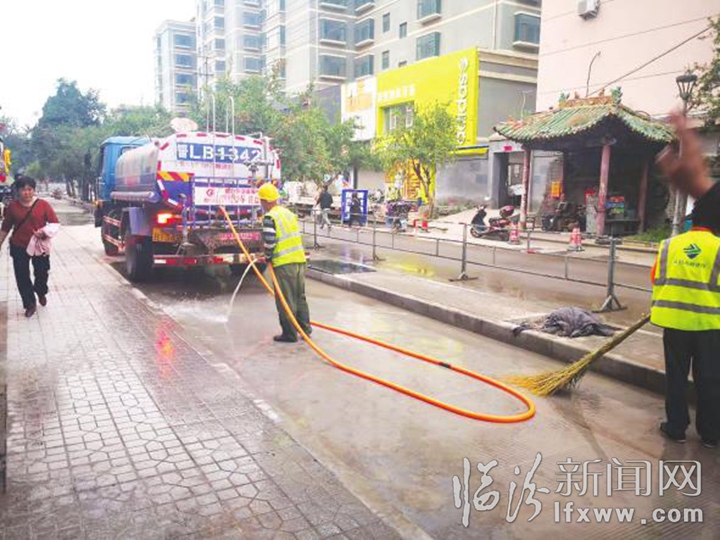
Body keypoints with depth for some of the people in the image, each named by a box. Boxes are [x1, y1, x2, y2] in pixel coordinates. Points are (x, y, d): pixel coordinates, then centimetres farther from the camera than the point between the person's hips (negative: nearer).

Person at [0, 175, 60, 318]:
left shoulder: (43, 204, -7)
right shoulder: (12, 206, -1)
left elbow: (55, 223, -3)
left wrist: (44, 231, -19)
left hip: (40, 245, -1)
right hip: (19, 247, 1)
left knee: (42, 273, 11)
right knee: (22, 276, 3)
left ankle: (41, 293, 43)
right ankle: (30, 304, 18)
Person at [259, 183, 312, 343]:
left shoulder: (269, 217, -11)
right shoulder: (289, 213, 14)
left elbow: (269, 241, -18)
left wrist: (268, 257, 0)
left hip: (284, 263, -8)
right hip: (299, 259, 8)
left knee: (285, 300, 2)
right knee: (300, 297, 17)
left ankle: (289, 334, 7)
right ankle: (305, 328, 24)